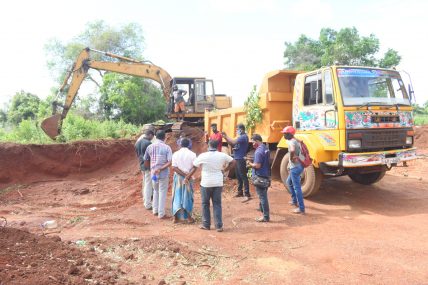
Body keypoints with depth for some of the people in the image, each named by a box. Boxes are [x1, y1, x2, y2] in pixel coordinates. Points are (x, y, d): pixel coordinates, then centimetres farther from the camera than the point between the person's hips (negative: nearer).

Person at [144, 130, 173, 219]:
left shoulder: (149, 147, 0)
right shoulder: (167, 147, -10)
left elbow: (146, 161, 9)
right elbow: (170, 162, -19)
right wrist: (160, 169, -17)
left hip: (153, 173, 4)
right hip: (164, 174, -4)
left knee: (156, 191, 22)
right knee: (162, 193, 6)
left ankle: (155, 211, 28)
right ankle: (161, 214, 11)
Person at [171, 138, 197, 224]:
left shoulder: (175, 154, -2)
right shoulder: (192, 154, -6)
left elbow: (174, 167, -10)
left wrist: (184, 174, -10)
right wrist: (188, 175, -3)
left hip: (178, 177, 1)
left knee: (177, 196, 10)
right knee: (187, 196, 10)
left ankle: (176, 217, 13)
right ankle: (189, 217, 14)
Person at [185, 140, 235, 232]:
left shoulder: (203, 156, -9)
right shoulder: (222, 155, -2)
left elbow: (194, 167, -3)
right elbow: (232, 162, 11)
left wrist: (187, 177, 7)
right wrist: (225, 169, 17)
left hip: (206, 183, -2)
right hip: (218, 183, 2)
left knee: (205, 204, 13)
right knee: (217, 204, 9)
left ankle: (206, 224, 19)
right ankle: (219, 226, 7)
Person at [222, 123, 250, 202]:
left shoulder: (244, 137, -15)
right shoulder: (241, 137, 17)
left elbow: (233, 142, -26)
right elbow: (232, 144, 15)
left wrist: (226, 136, -14)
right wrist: (225, 138, 2)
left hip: (241, 159, -10)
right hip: (237, 159, 10)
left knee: (243, 176, -11)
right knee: (238, 176, 16)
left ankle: (247, 195, -11)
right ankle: (240, 192, 26)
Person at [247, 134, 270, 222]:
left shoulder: (259, 151, -20)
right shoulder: (265, 149, 10)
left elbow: (257, 165, -25)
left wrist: (250, 164, -8)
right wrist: (253, 163, 13)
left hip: (260, 177, -9)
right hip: (266, 175, 9)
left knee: (262, 196, -2)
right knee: (263, 195, 23)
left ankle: (266, 217, 4)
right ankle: (262, 209, 38)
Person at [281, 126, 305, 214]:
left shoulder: (291, 142, -18)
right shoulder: (295, 141, 12)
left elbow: (292, 150, -40)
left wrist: (291, 158, -22)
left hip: (295, 167, -10)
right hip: (298, 166, 10)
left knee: (297, 187, -4)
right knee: (289, 182, 27)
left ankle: (301, 208, 2)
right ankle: (295, 200, 37)